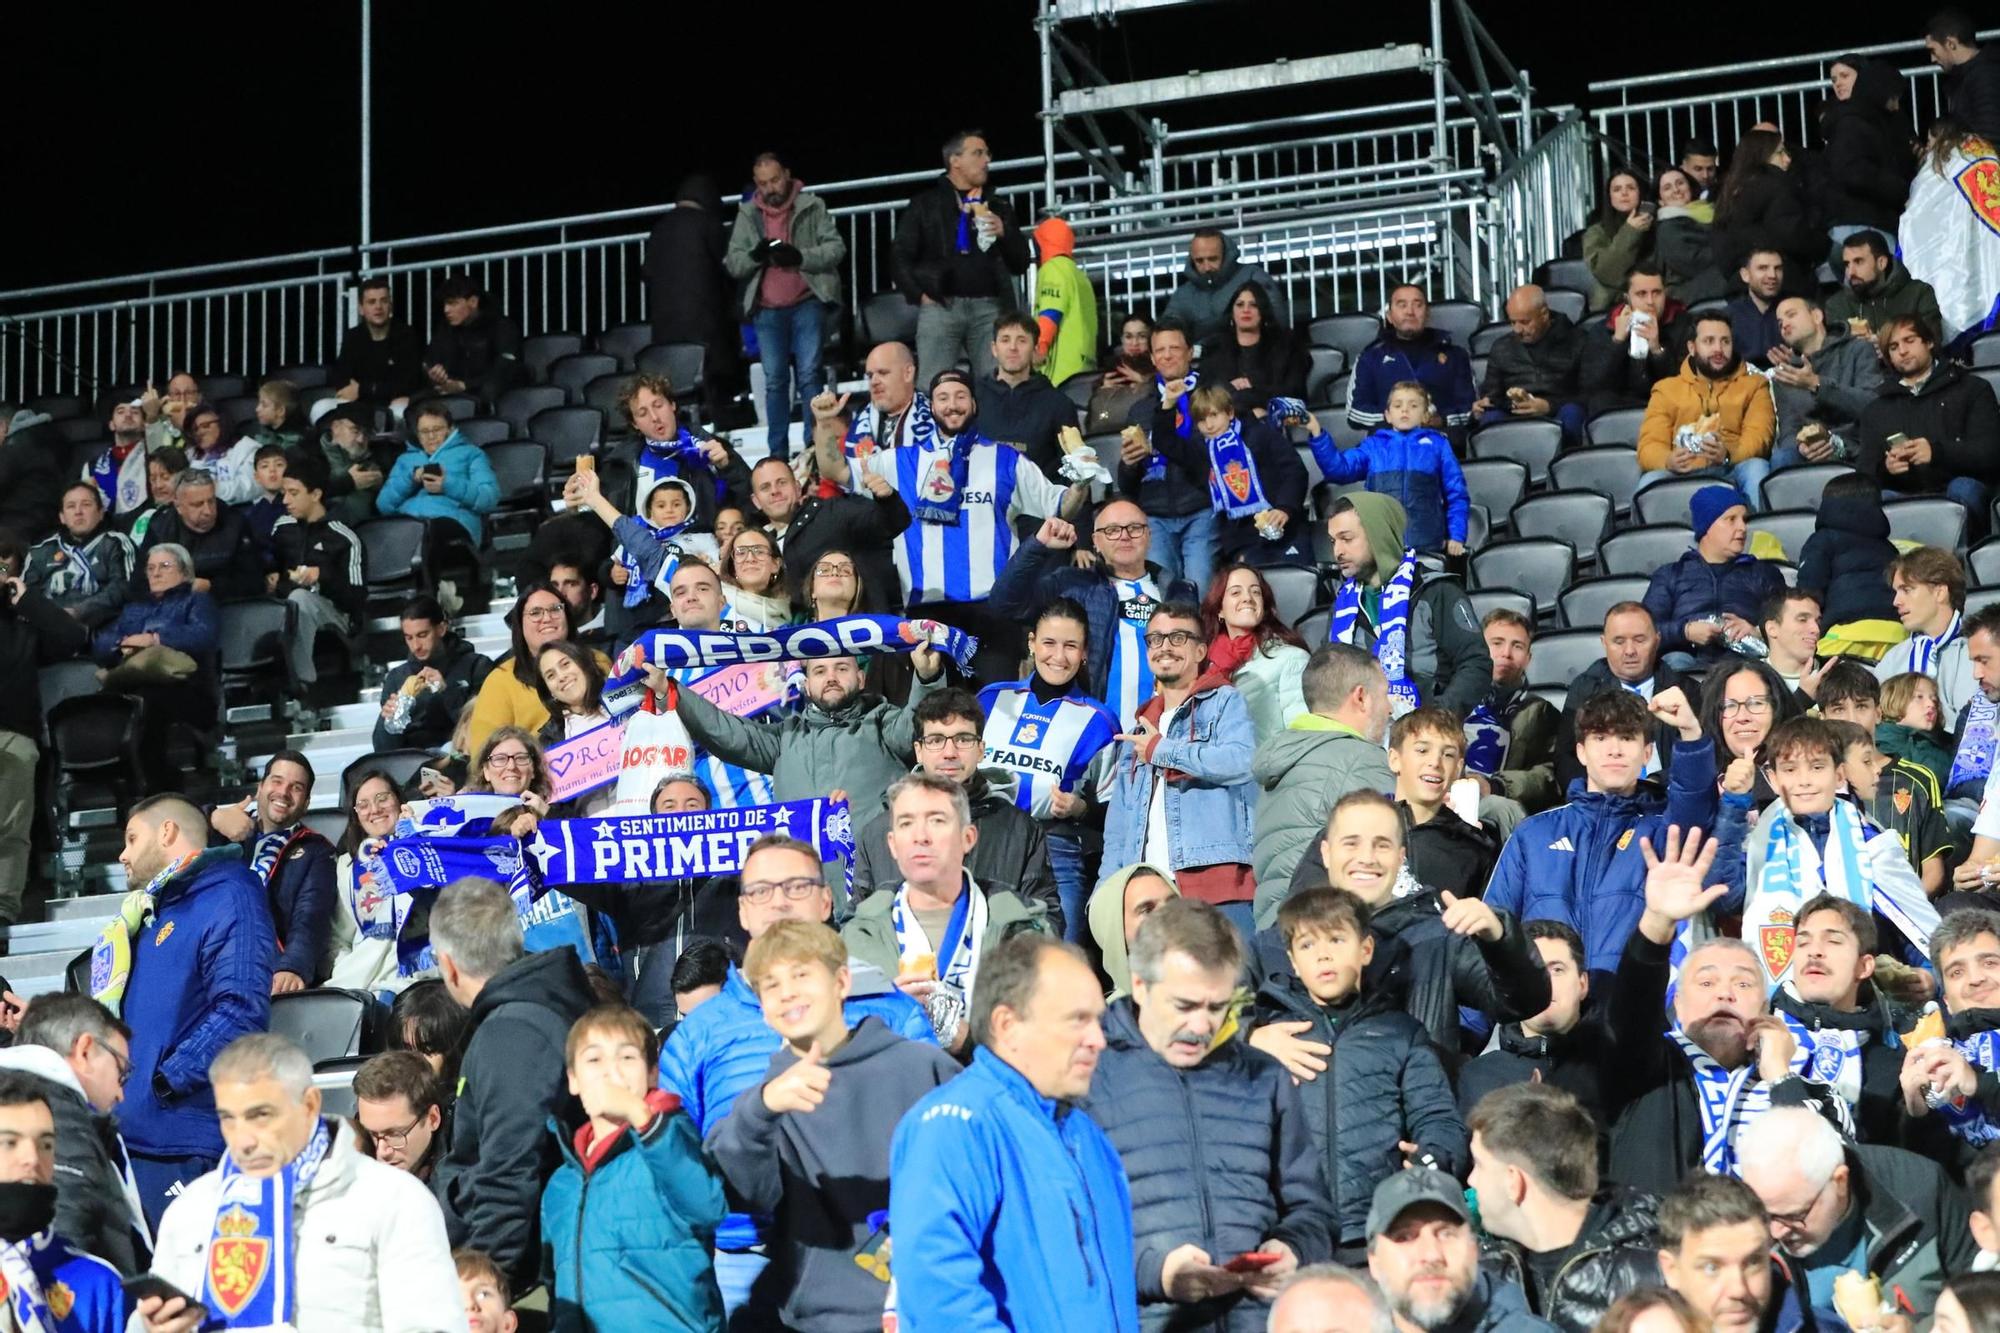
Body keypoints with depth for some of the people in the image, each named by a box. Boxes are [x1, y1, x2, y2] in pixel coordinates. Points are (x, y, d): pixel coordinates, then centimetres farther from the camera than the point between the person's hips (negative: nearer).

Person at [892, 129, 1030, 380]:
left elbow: (1020, 264, 16)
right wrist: (920, 294, -4)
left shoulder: (998, 207, 19)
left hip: (989, 306, 3)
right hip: (940, 305, -2)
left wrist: (1005, 234, -1)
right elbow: (900, 258, 8)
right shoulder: (926, 204, 11)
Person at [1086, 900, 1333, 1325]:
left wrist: (1291, 1251, 2)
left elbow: (1310, 1206, 23)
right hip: (1146, 1317, -4)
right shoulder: (1088, 1073, 3)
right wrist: (1152, 1269, -15)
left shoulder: (1266, 1079, 19)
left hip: (1261, 1313, 4)